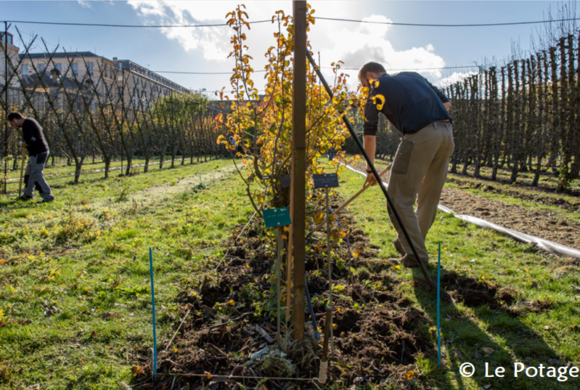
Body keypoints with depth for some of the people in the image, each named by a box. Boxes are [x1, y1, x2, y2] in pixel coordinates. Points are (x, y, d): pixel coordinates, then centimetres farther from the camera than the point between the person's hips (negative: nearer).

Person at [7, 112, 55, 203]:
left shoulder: (26, 125, -15)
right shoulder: (30, 121, 17)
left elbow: (30, 141, -24)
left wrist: (23, 144, -5)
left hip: (38, 153, -11)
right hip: (38, 152, 11)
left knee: (36, 176, -10)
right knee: (29, 174, 20)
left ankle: (47, 196, -10)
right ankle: (28, 194, 33)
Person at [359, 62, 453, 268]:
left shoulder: (377, 87, 11)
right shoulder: (413, 76, 28)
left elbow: (370, 134, 9)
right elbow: (446, 102, 25)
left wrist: (370, 169, 16)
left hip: (420, 135, -8)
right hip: (447, 132, 8)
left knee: (400, 198, 2)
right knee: (429, 197, 19)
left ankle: (416, 255, 4)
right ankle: (411, 243, 34)